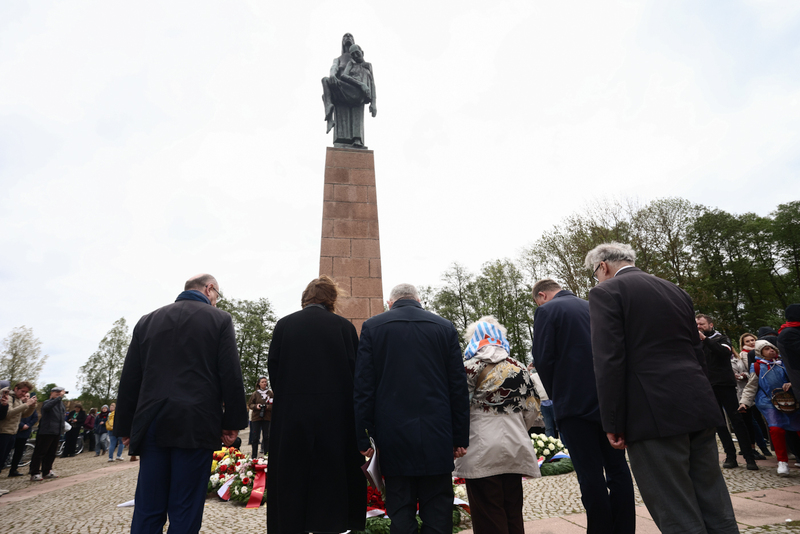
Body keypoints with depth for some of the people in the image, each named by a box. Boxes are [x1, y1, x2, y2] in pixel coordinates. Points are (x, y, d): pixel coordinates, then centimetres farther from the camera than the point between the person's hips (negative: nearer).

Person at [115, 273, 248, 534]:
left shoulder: (147, 320, 11)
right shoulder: (220, 319, -2)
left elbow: (129, 379, 11)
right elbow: (231, 376, -7)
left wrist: (125, 426, 17)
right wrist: (233, 421, 0)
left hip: (152, 425, 4)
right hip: (196, 425, -4)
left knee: (147, 510, 12)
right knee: (185, 512, 5)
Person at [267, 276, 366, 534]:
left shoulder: (284, 325, -1)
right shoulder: (344, 326, -4)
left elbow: (273, 368, 1)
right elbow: (354, 370, -4)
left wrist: (287, 398, 12)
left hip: (290, 416, 1)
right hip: (334, 416, -1)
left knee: (291, 483, 14)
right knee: (330, 480, 12)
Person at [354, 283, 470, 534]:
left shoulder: (372, 327, 0)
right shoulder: (446, 328, 2)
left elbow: (363, 388, -2)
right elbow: (459, 388, 2)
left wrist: (363, 438, 2)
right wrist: (461, 438, 7)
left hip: (393, 436, 0)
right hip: (436, 438, 1)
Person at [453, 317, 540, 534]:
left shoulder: (470, 367, -9)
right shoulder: (519, 368, 5)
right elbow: (531, 411, 9)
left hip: (482, 451, -5)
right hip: (515, 449, 5)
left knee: (489, 516, 7)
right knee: (513, 511, 18)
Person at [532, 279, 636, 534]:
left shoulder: (546, 311, -7)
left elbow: (544, 360, -11)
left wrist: (556, 395, 4)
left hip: (576, 402, -6)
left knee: (590, 473, 2)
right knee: (617, 468, 14)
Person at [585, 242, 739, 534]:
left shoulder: (606, 292, -7)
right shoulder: (677, 291, 17)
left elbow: (609, 361, -15)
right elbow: (698, 354, 19)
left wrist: (613, 425, -10)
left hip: (655, 415, -8)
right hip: (699, 410, 8)